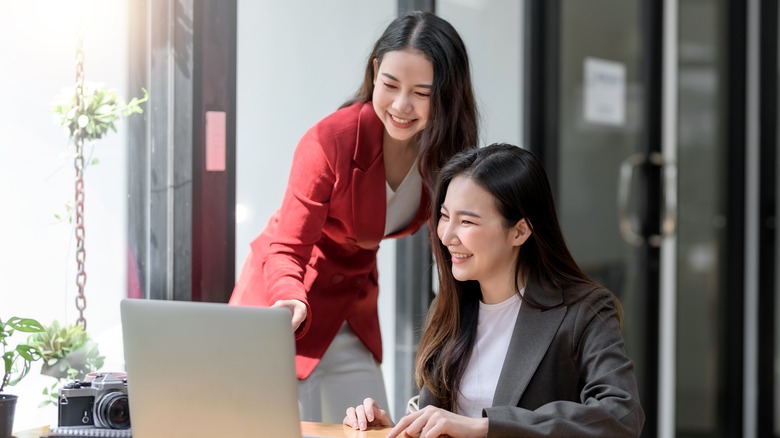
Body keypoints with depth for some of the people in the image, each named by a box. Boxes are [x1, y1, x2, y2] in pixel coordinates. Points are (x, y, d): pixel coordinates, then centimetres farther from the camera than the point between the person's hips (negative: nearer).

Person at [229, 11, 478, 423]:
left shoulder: (447, 151, -10)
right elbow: (287, 247, -24)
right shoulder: (332, 139, -26)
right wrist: (291, 302, -45)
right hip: (285, 299, -5)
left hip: (354, 304, 6)